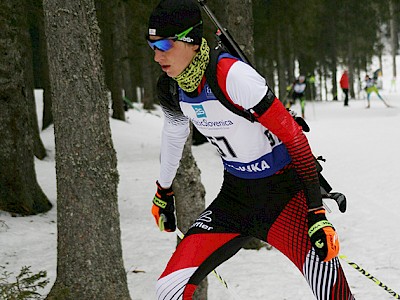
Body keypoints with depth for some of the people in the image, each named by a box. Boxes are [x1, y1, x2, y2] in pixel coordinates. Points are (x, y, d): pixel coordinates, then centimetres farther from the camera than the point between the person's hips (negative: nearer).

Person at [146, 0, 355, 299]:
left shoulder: (232, 76, -25)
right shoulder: (171, 89, -3)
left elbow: (293, 136, -23)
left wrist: (317, 212, -26)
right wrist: (163, 192, 32)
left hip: (284, 190, -6)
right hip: (235, 196, 6)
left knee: (321, 259, -32)